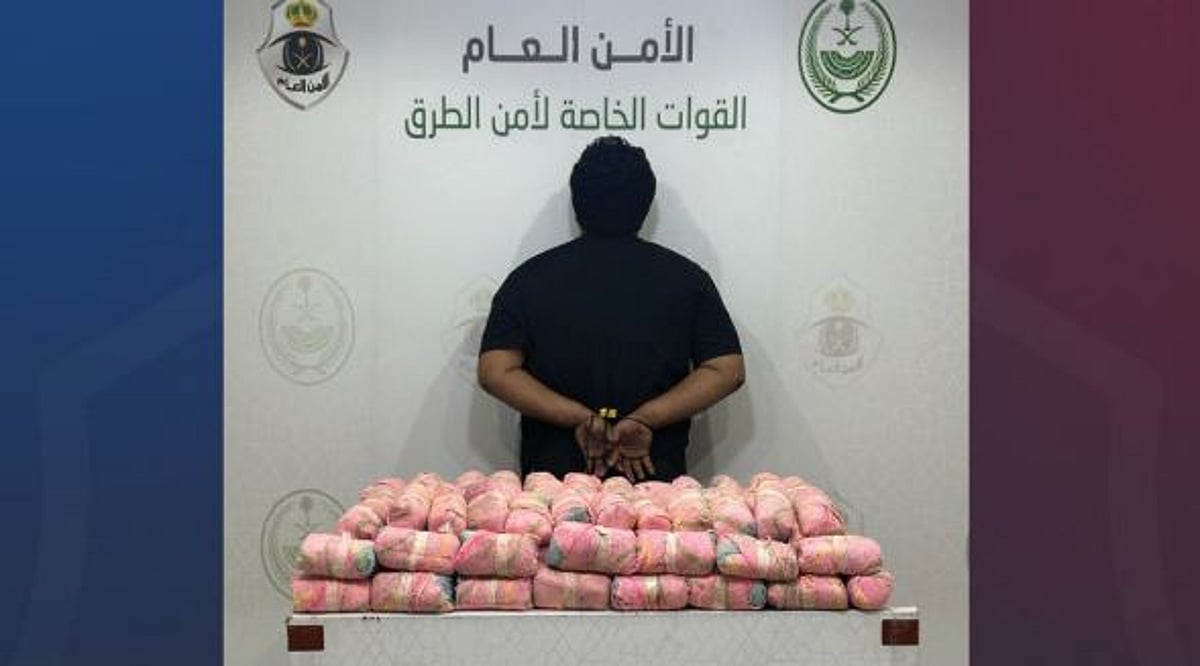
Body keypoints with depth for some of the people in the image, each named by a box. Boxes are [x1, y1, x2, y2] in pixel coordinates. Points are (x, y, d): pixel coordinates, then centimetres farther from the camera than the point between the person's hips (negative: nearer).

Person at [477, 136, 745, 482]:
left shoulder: (530, 278, 0)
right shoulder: (685, 277, 1)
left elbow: (495, 372, -9)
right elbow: (727, 370, -6)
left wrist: (581, 418, -13)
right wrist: (644, 420, -13)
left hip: (552, 480, 0)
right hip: (658, 483, 0)